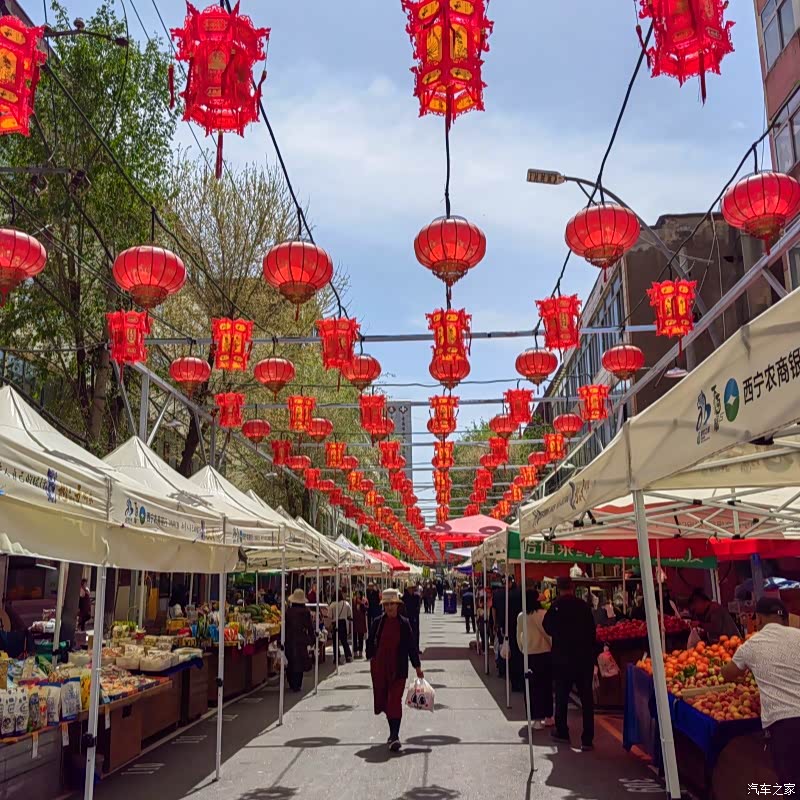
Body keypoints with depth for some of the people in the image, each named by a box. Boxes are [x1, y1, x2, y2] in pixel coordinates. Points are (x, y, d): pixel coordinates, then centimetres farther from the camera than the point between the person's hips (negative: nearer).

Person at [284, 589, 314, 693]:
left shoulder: (288, 611, -6)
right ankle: (297, 685, 6)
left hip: (290, 640, 1)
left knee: (290, 662, 14)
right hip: (301, 640, -1)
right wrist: (311, 640, 8)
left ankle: (292, 684, 21)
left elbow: (285, 626, -2)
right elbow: (310, 627, -2)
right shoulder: (306, 612, -6)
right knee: (300, 662, 7)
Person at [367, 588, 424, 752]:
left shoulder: (404, 623, -1)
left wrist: (417, 667, 5)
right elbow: (370, 642, 10)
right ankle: (393, 732, 28)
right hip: (379, 668, 3)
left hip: (398, 668, -2)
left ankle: (394, 736, -10)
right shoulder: (377, 623, 2)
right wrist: (371, 658, 2)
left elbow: (412, 646, 3)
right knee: (383, 700, 10)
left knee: (395, 700, -10)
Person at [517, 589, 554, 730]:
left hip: (528, 655, 1)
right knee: (546, 686, 13)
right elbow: (549, 633, -8)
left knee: (532, 687, 8)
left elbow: (518, 636, 5)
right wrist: (553, 648, 6)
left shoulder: (521, 616, -4)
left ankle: (536, 719, 9)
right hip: (544, 654, -1)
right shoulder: (542, 614, -12)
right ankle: (548, 717, 20)